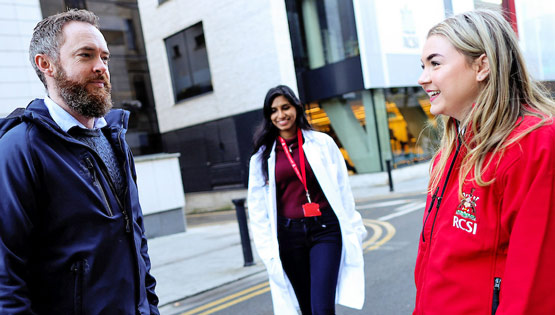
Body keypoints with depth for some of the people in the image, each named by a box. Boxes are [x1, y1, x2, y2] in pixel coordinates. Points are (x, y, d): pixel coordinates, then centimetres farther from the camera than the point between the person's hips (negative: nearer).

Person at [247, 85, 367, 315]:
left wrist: (353, 231, 5)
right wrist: (267, 249, 1)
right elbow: (257, 208, 6)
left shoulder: (322, 143, 3)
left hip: (325, 229, -1)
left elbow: (343, 190, 6)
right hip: (289, 234, 2)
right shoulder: (262, 157, 4)